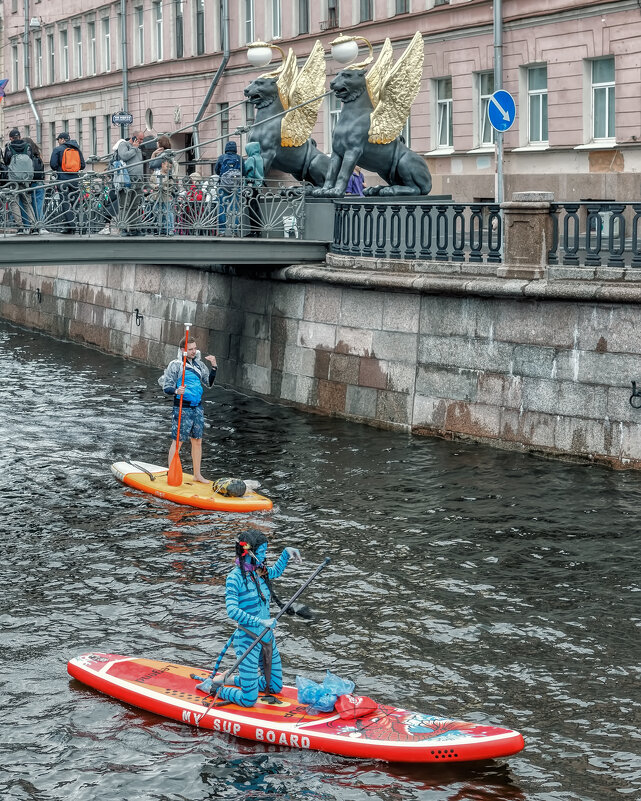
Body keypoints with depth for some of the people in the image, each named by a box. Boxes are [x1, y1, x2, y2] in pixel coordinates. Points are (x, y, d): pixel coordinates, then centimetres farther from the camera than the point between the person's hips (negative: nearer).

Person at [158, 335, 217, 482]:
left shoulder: (199, 364, 10)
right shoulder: (175, 365, -8)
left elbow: (209, 383, 11)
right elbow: (166, 387, -8)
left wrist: (214, 367, -1)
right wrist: (176, 391, -29)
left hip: (197, 407, 6)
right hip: (182, 408, -6)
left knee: (197, 441, 11)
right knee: (177, 441, -4)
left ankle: (197, 474, 22)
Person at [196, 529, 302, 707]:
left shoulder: (260, 572, 5)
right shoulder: (235, 577, -17)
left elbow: (276, 571, 30)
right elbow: (232, 610, -27)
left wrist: (286, 553, 15)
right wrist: (259, 622, -34)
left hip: (266, 638, 8)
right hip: (248, 640, -8)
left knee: (275, 687, 19)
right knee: (249, 699, -7)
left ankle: (233, 680, 34)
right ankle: (212, 686, 16)